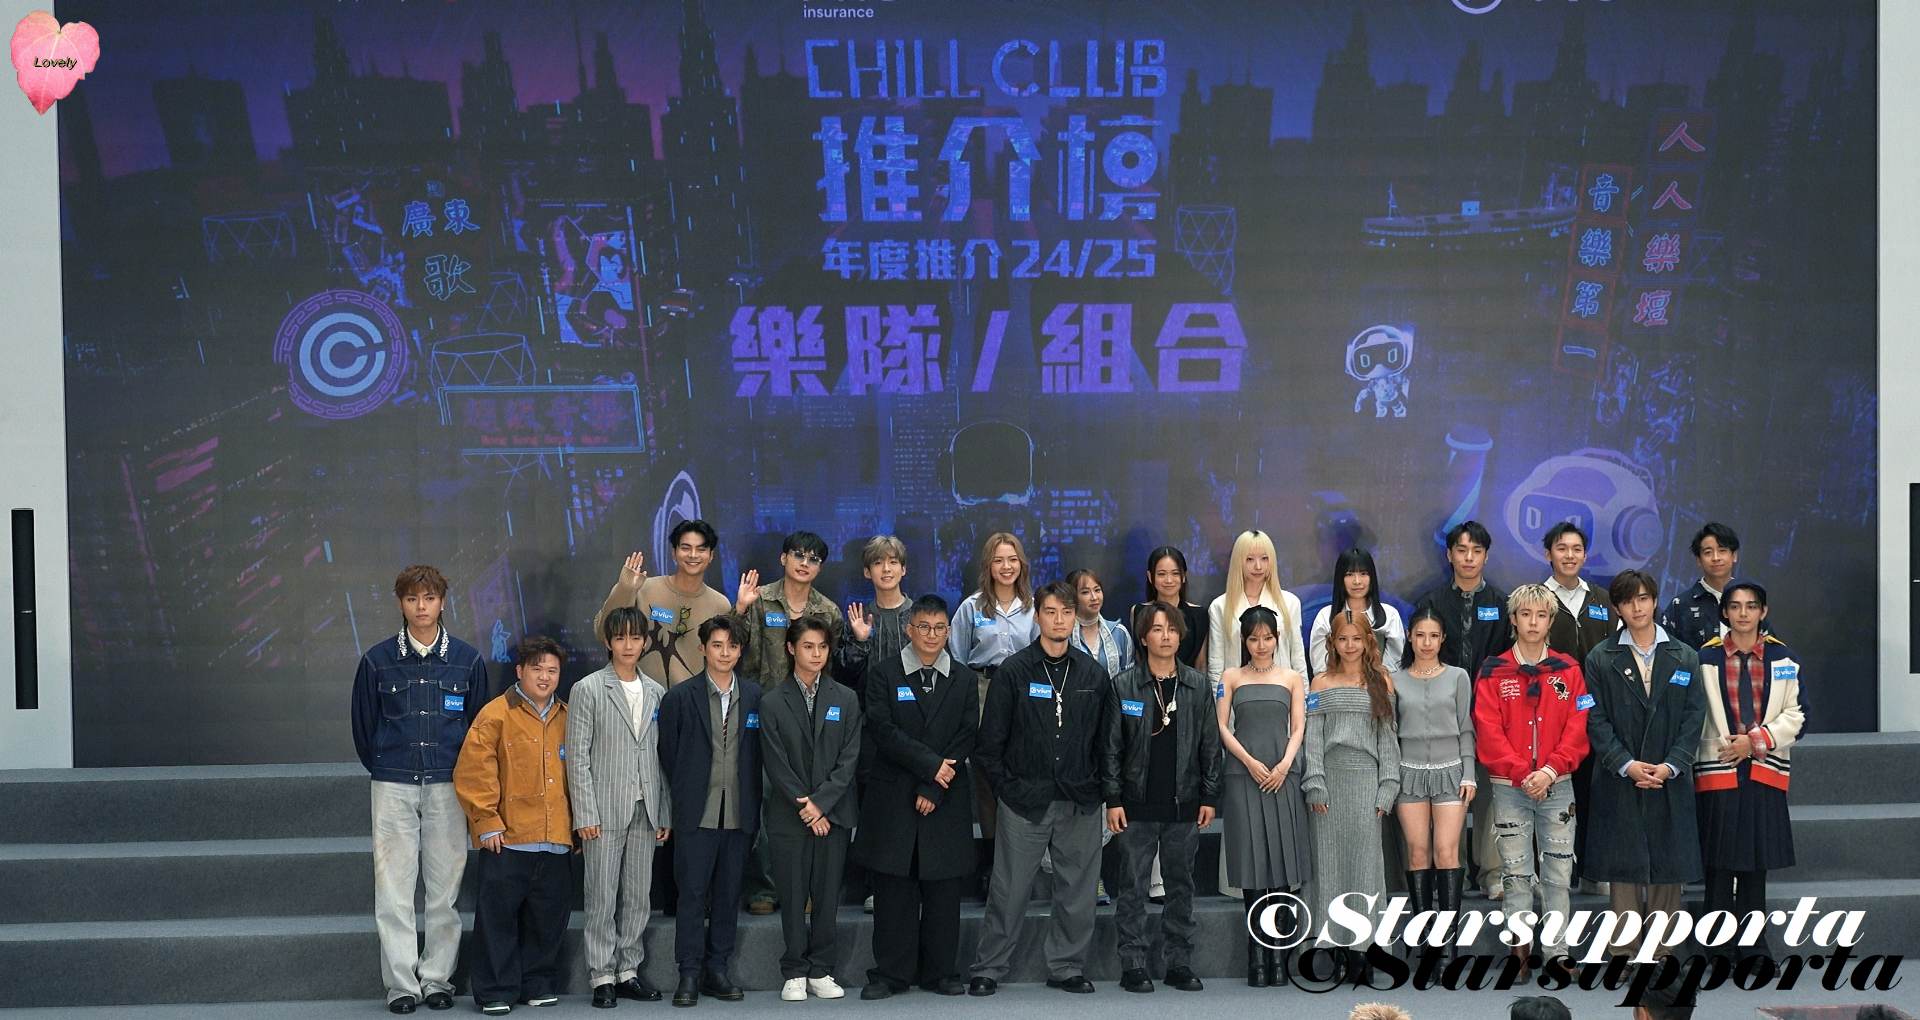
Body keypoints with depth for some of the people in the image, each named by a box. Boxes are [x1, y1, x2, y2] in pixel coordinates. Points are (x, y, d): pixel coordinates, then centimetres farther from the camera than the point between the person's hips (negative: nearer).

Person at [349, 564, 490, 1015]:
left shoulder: (467, 660, 4)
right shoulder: (377, 660, 2)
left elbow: (479, 723, 11)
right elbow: (363, 724, 11)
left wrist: (462, 771, 11)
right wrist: (382, 768, 12)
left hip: (447, 785, 0)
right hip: (393, 787, 0)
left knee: (445, 886, 3)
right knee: (393, 888, -1)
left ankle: (438, 977, 14)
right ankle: (401, 982, 6)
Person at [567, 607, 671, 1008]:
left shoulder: (656, 692, 10)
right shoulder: (588, 689, -1)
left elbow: (663, 757, 10)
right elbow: (577, 756, -5)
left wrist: (665, 814, 7)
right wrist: (585, 814, -10)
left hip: (645, 810, 4)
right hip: (605, 809, -4)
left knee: (639, 896, 8)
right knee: (602, 897, 0)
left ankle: (629, 970, 17)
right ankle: (602, 976, 7)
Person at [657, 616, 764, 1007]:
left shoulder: (754, 695, 7)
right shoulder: (680, 697, 0)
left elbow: (758, 752, 10)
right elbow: (668, 754, 4)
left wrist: (753, 804, 5)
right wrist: (682, 801, 5)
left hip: (738, 813, 3)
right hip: (697, 813, -3)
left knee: (728, 894, 8)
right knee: (692, 893, -2)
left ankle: (717, 969, 17)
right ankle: (689, 974, 4)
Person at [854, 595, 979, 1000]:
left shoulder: (963, 680, 9)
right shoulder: (883, 674, 3)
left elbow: (966, 739, 1)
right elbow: (883, 731, -8)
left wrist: (933, 790, -8)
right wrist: (930, 763, -13)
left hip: (946, 800, 2)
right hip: (892, 797, -1)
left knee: (944, 889, 3)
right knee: (893, 888, 1)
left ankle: (941, 971, 13)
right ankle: (892, 972, 9)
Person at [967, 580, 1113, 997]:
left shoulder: (1093, 673, 7)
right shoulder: (1014, 671, -2)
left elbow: (1105, 738, 11)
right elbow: (990, 741, -1)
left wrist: (1096, 788, 4)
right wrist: (1008, 788, -4)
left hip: (1080, 802, 3)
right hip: (1026, 802, -3)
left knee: (1077, 892, 7)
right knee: (1009, 892, 1)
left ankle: (1067, 967, 21)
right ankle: (987, 970, 12)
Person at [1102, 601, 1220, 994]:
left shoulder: (1197, 685, 6)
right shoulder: (1123, 685, -1)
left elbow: (1210, 744, 8)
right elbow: (1111, 745, 0)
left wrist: (1209, 797, 4)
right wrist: (1113, 799, -5)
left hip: (1184, 804, 2)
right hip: (1137, 804, -2)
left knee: (1181, 885, 8)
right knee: (1134, 886, 2)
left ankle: (1180, 964, 16)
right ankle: (1133, 965, 8)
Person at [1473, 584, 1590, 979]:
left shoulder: (1568, 670, 5)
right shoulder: (1493, 672, 1)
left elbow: (1578, 729, 0)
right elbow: (1488, 732, -4)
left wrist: (1550, 771, -12)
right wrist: (1521, 774, -13)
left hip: (1557, 785, 1)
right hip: (1509, 788, -1)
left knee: (1558, 873, 4)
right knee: (1516, 874, 3)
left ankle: (1556, 953, 10)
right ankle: (1519, 951, 9)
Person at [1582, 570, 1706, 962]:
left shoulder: (1685, 658, 9)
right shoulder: (1601, 660, 4)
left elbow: (1694, 718, 3)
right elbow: (1596, 720, -2)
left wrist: (1671, 765, -10)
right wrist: (1626, 765, -13)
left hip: (1669, 781, 2)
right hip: (1619, 782, -1)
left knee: (1667, 869, 3)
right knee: (1623, 869, -1)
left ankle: (1659, 953, 11)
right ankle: (1623, 952, 5)